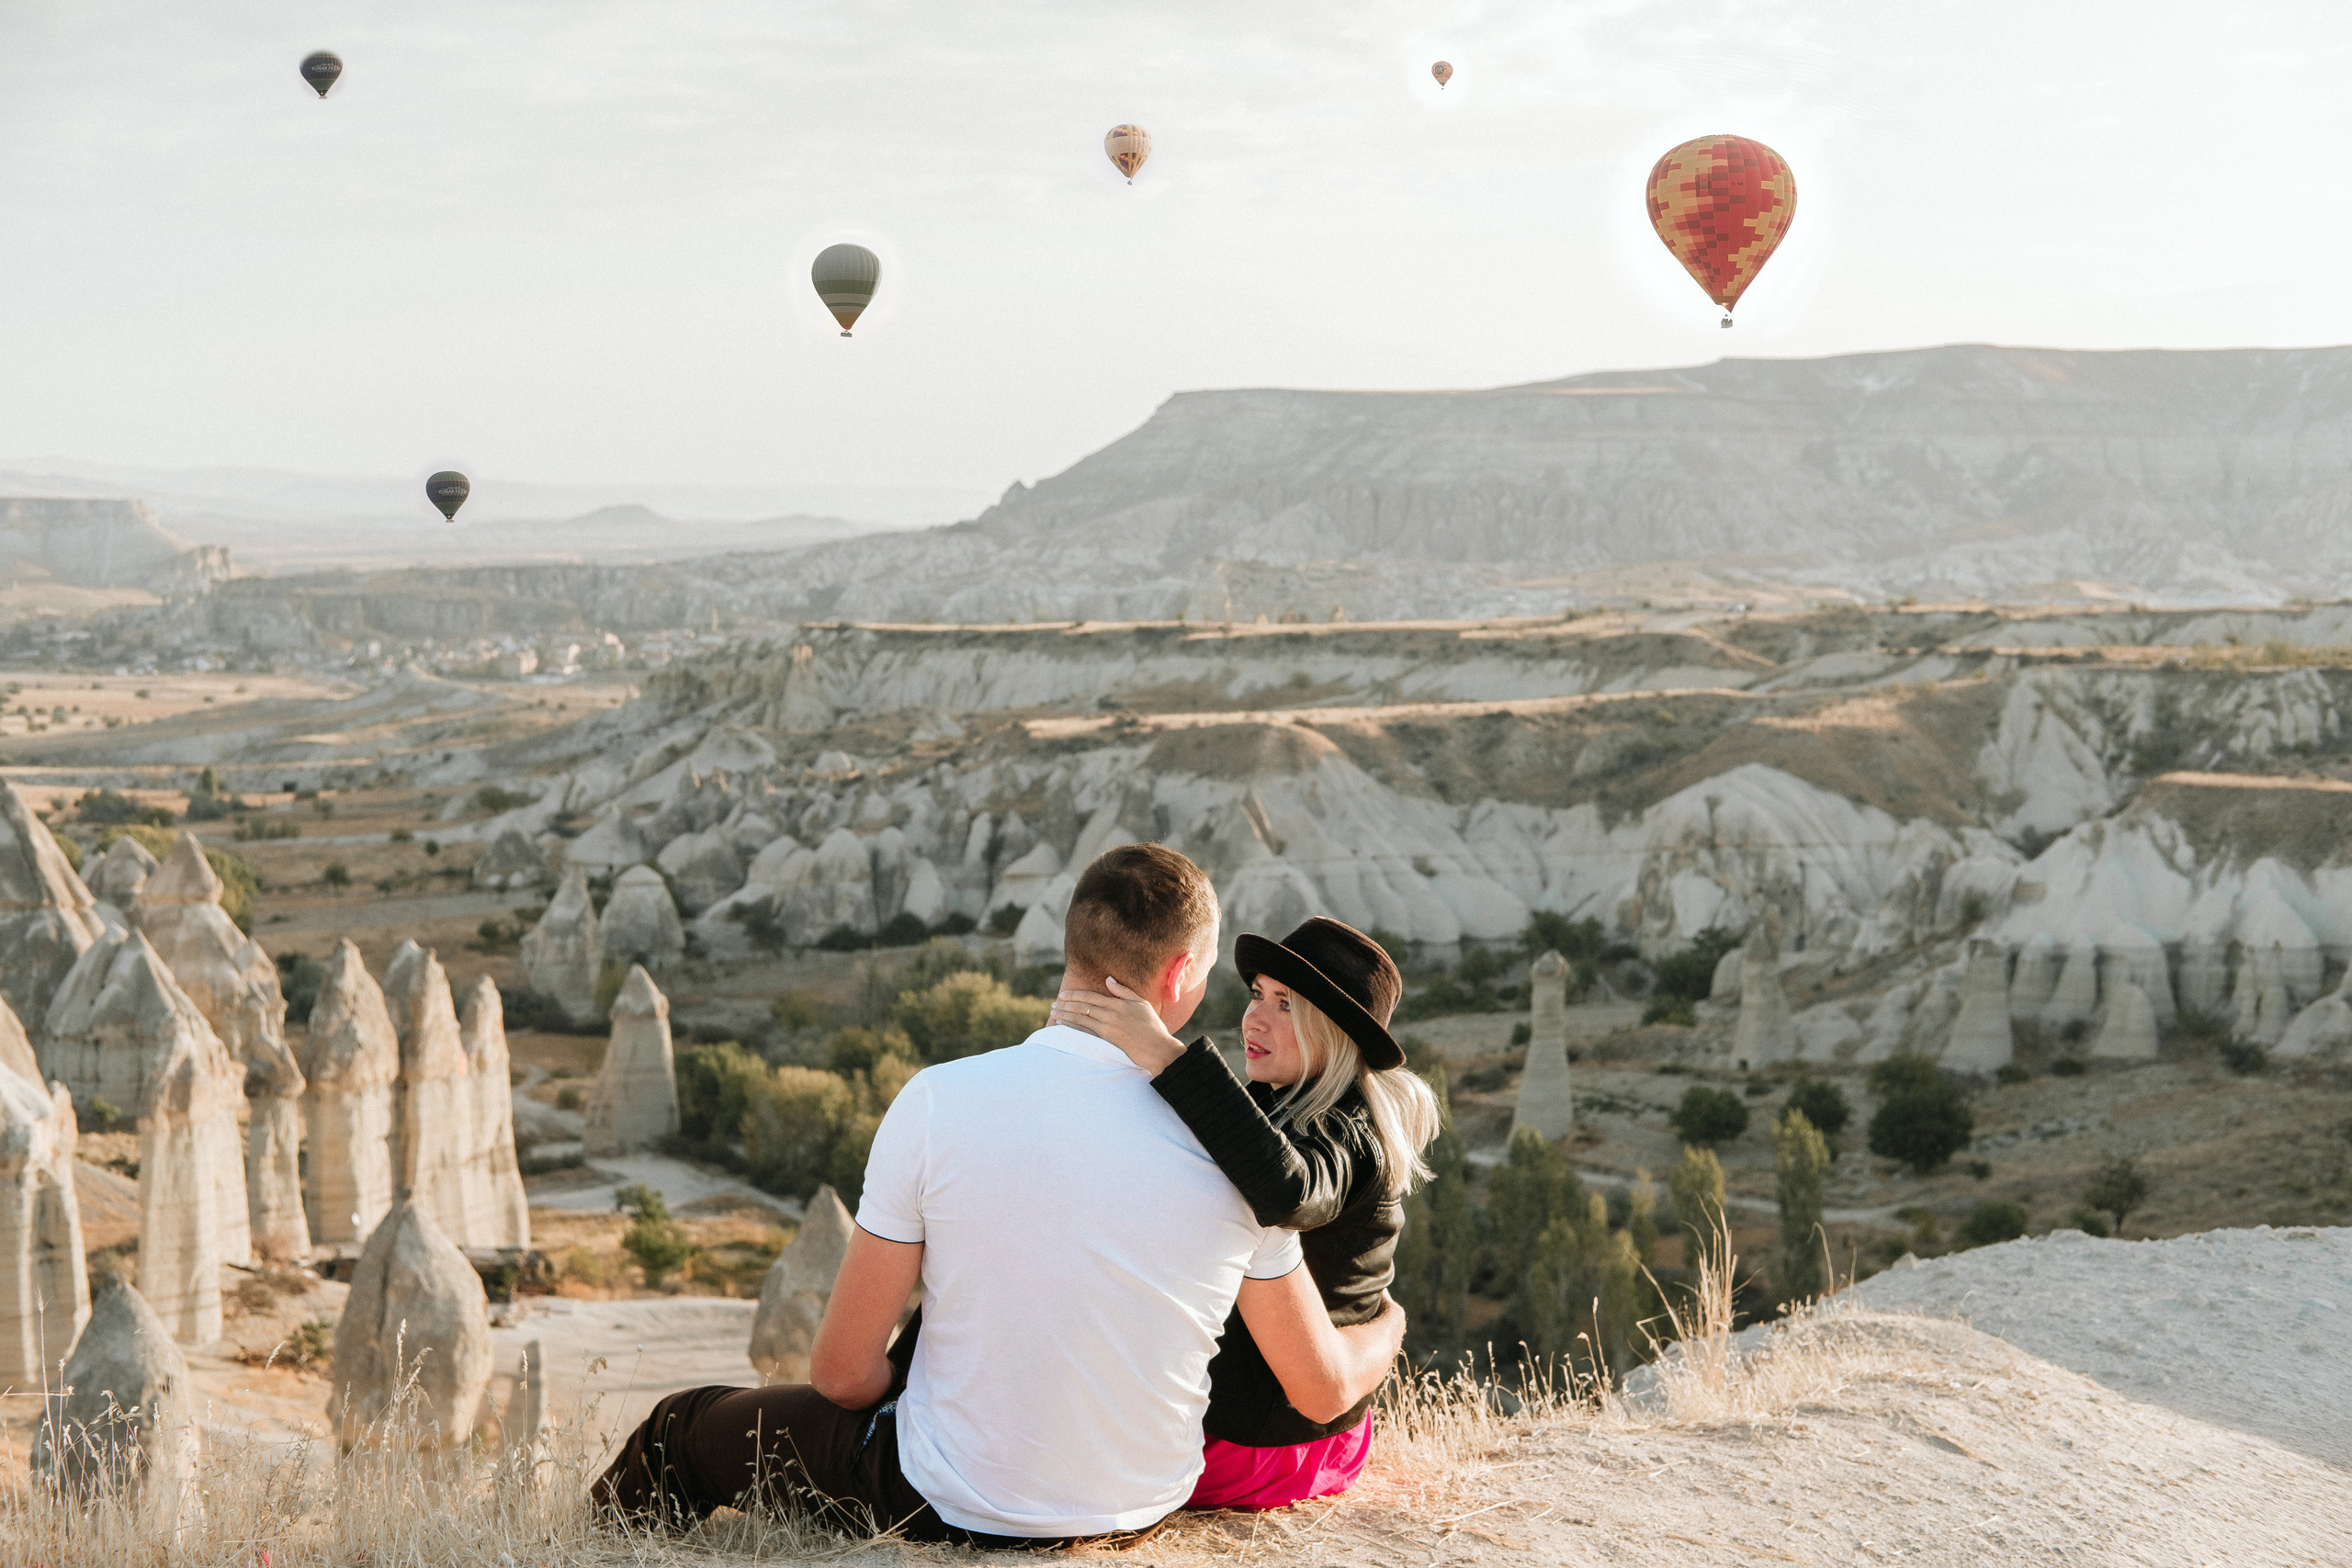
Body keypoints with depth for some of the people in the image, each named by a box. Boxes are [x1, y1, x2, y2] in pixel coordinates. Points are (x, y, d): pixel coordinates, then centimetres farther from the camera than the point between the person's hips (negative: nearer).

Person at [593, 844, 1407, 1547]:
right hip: (1145, 1504, 4)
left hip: (958, 1511, -4)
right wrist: (1387, 1327, 19)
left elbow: (842, 1371, -14)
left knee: (682, 1429, 21)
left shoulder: (939, 1102, -20)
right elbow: (1324, 1390, -4)